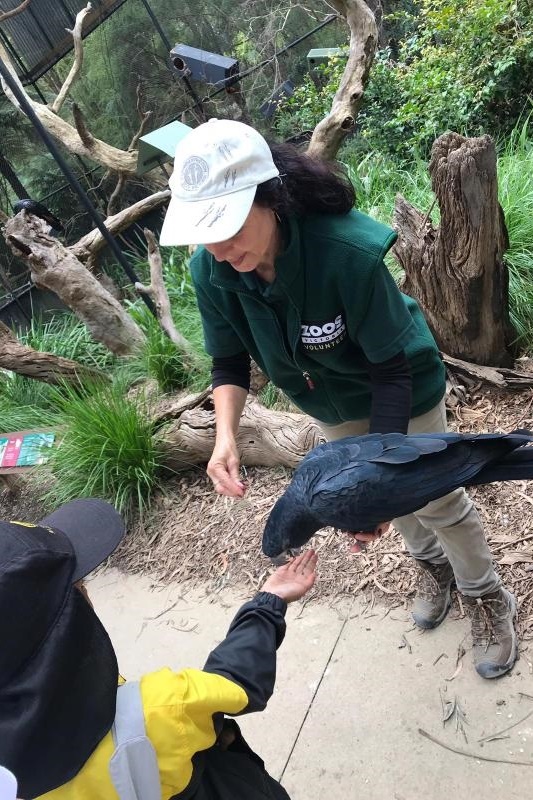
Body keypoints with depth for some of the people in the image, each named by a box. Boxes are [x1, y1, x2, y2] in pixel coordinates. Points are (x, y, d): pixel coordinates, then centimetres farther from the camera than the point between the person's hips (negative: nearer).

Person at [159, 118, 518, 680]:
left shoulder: (350, 252, -40)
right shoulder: (210, 269, -25)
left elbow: (391, 373, -32)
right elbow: (230, 363, -12)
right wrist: (225, 436, -29)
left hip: (402, 393, -4)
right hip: (330, 403, 5)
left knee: (436, 497, 11)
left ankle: (488, 597, 39)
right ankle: (432, 564, 53)